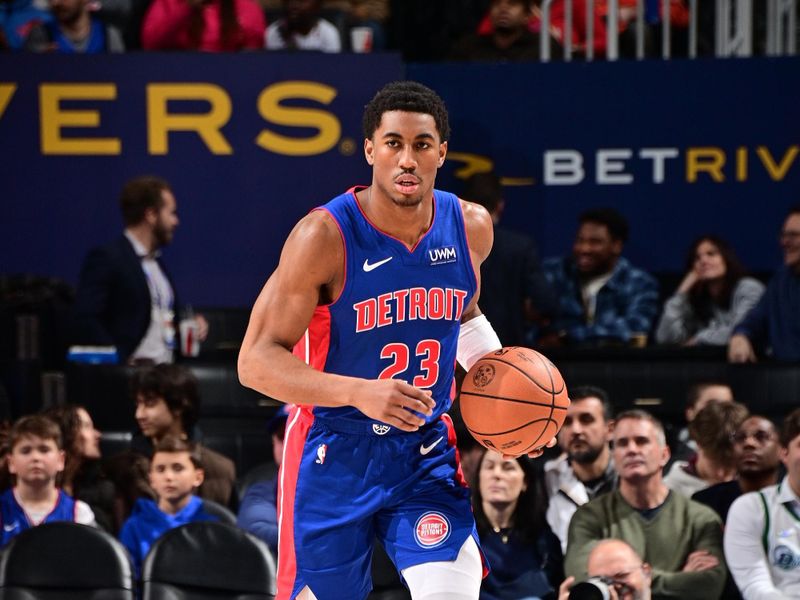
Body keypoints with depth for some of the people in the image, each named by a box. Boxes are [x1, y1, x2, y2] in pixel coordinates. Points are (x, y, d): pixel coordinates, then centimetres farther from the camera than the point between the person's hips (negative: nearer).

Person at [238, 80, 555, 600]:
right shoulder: (326, 236, -20)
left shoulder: (471, 228, -3)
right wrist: (359, 392, -35)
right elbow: (257, 361, -21)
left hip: (426, 452, 3)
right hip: (335, 455, -3)